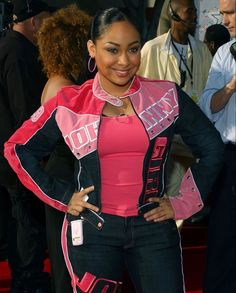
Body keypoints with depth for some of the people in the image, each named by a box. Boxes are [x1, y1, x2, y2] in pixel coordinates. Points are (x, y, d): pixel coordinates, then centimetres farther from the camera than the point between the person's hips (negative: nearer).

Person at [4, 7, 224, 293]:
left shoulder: (166, 96, -1)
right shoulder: (69, 104, -3)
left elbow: (211, 147, 7)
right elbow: (17, 148, 7)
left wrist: (183, 202, 3)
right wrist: (61, 197, 2)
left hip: (153, 227, 1)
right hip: (92, 229, 0)